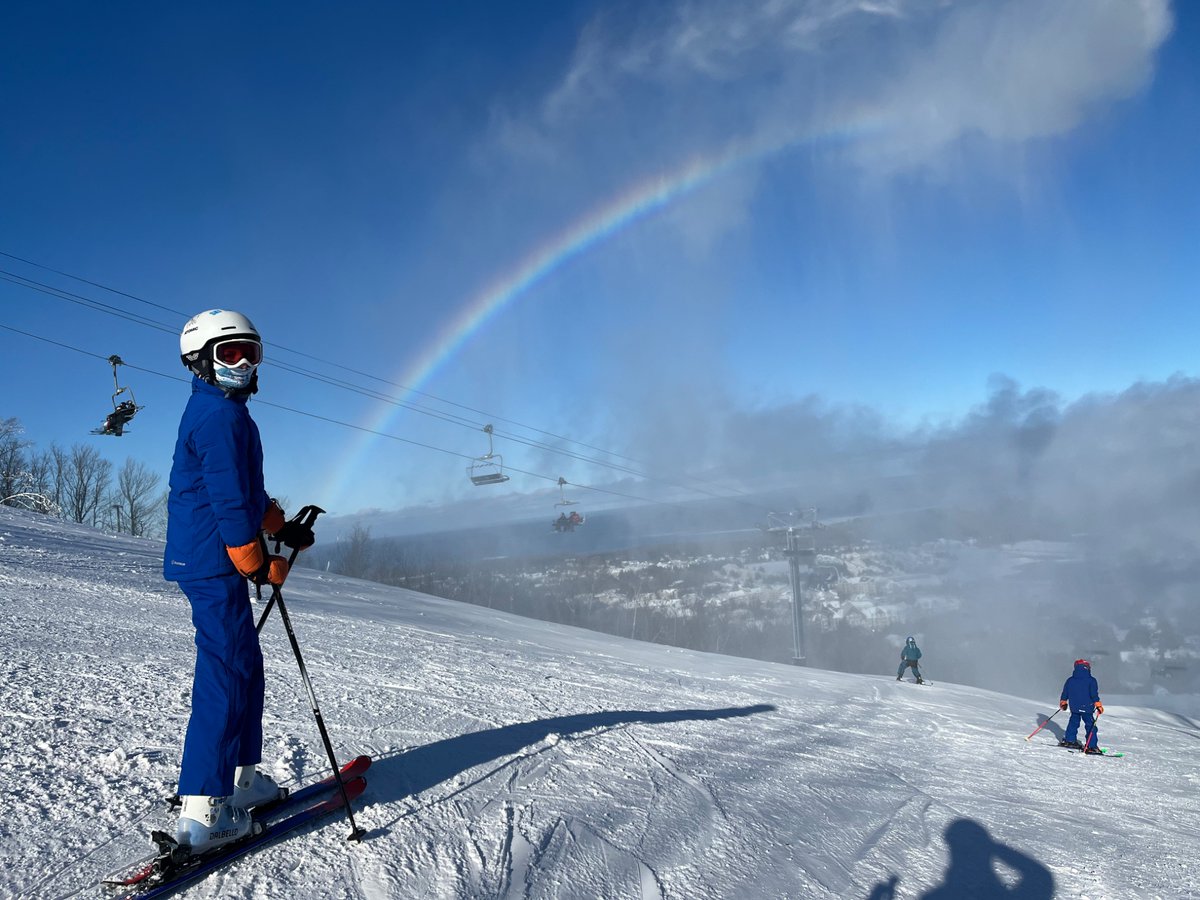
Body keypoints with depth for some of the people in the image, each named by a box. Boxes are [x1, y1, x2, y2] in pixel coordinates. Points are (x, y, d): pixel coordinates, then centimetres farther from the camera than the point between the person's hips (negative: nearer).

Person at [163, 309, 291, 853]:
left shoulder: (220, 412, 21)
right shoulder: (219, 414, -13)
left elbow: (246, 492, 28)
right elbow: (229, 500, -19)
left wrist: (282, 524, 21)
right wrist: (258, 562, -14)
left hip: (205, 563, 11)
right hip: (214, 564, -11)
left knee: (243, 667, 15)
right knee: (227, 675, -11)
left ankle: (241, 777, 25)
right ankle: (202, 812, -11)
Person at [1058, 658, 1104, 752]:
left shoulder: (1070, 680, 4)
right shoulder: (1091, 680, -9)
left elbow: (1064, 694, 13)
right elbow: (1094, 695, -15)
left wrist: (1063, 703, 28)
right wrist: (1098, 706, -9)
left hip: (1074, 707, 5)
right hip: (1087, 708, -5)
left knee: (1073, 723, 23)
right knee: (1090, 726, 1)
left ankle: (1069, 740, 26)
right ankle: (1091, 746, -4)